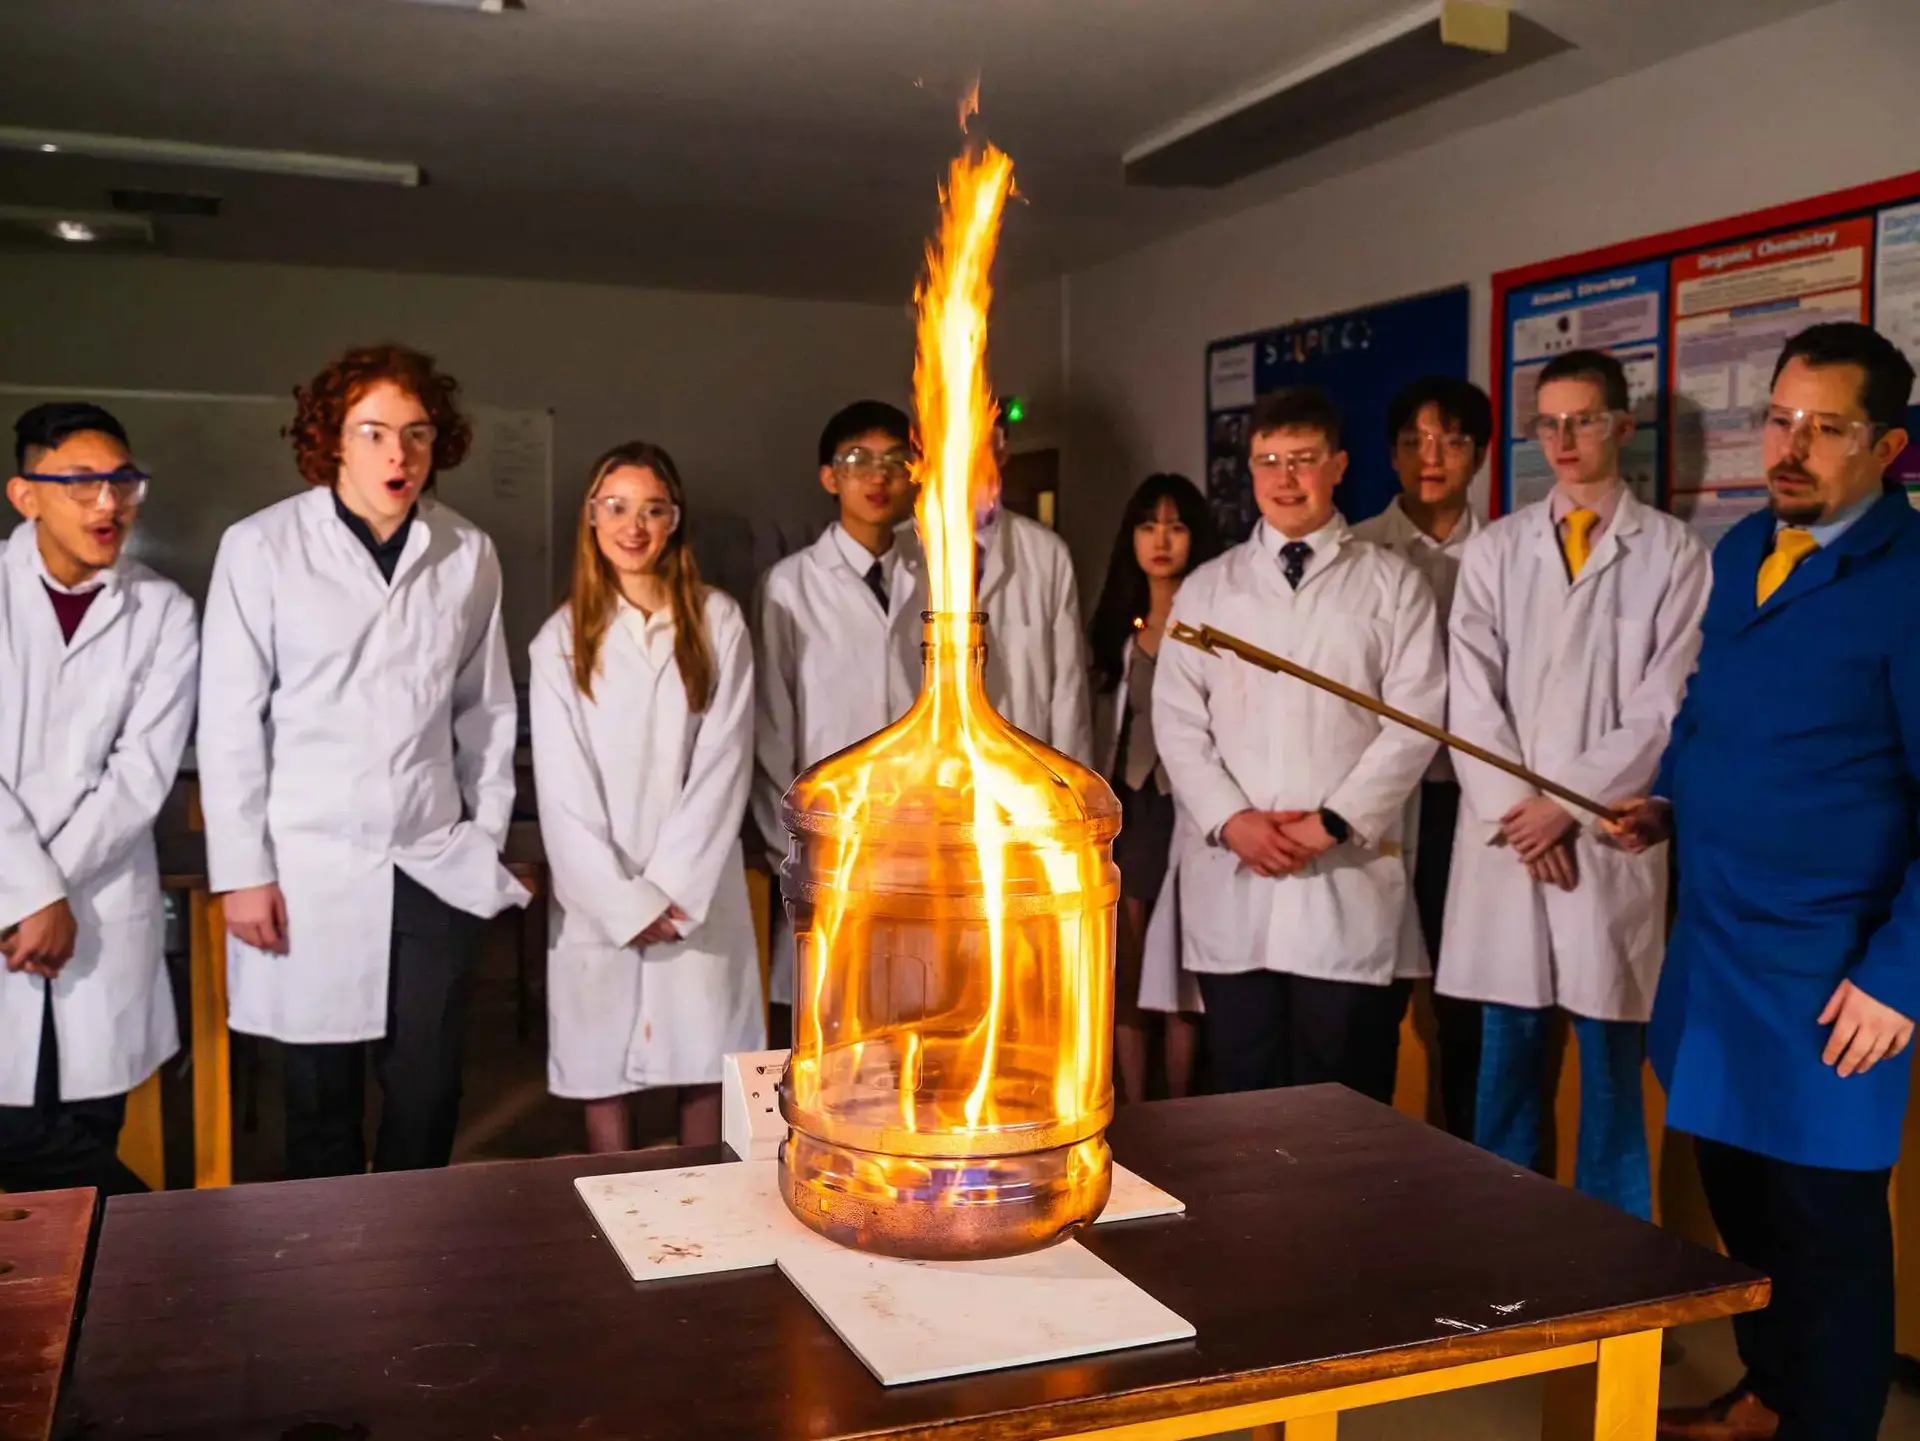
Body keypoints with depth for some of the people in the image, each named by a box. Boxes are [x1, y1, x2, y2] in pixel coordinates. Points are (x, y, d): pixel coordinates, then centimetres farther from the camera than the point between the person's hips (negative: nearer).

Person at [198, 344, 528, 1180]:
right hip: (310, 867, -2)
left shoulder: (469, 555, 2)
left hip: (435, 867, 2)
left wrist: (489, 838, 9)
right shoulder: (262, 547, -5)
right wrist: (243, 871, -4)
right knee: (322, 1098, 9)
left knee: (427, 1097, 6)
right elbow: (229, 721, -3)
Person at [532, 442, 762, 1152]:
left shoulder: (718, 623, 1)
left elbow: (723, 762, -4)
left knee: (703, 1065, 6)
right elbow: (562, 788, -3)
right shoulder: (562, 638, 2)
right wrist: (622, 900, -10)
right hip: (597, 898, 0)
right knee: (601, 1069, 5)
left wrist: (670, 888, -10)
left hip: (697, 891, 0)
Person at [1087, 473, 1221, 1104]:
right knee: (1125, 978, 3)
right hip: (1124, 808, 4)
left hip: (1188, 808, -4)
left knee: (1181, 973, 1)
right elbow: (1100, 724, 13)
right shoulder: (1113, 623, 12)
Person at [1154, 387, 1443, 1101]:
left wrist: (1335, 821, -11)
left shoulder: (1391, 583, 7)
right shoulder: (1207, 588, 13)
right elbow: (1177, 721, 6)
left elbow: (1414, 720, -2)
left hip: (1349, 881, -2)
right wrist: (1230, 820, -8)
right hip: (1230, 881, 2)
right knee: (1243, 1090, 8)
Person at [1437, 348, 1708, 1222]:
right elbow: (1470, 698, 3)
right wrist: (1513, 810, -7)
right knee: (1506, 1057, 9)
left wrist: (1566, 801, -10)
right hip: (1505, 836, 2)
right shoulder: (1494, 550, 11)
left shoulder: (1673, 553, 3)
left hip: (1610, 840, -2)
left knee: (1611, 1063, 4)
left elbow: (1666, 707, -4)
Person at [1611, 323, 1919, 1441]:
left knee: (1824, 1225, 8)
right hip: (1713, 941, 7)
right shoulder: (1743, 549, 8)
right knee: (1738, 1195, 19)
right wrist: (1672, 799, 7)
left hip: (1826, 971, -7)